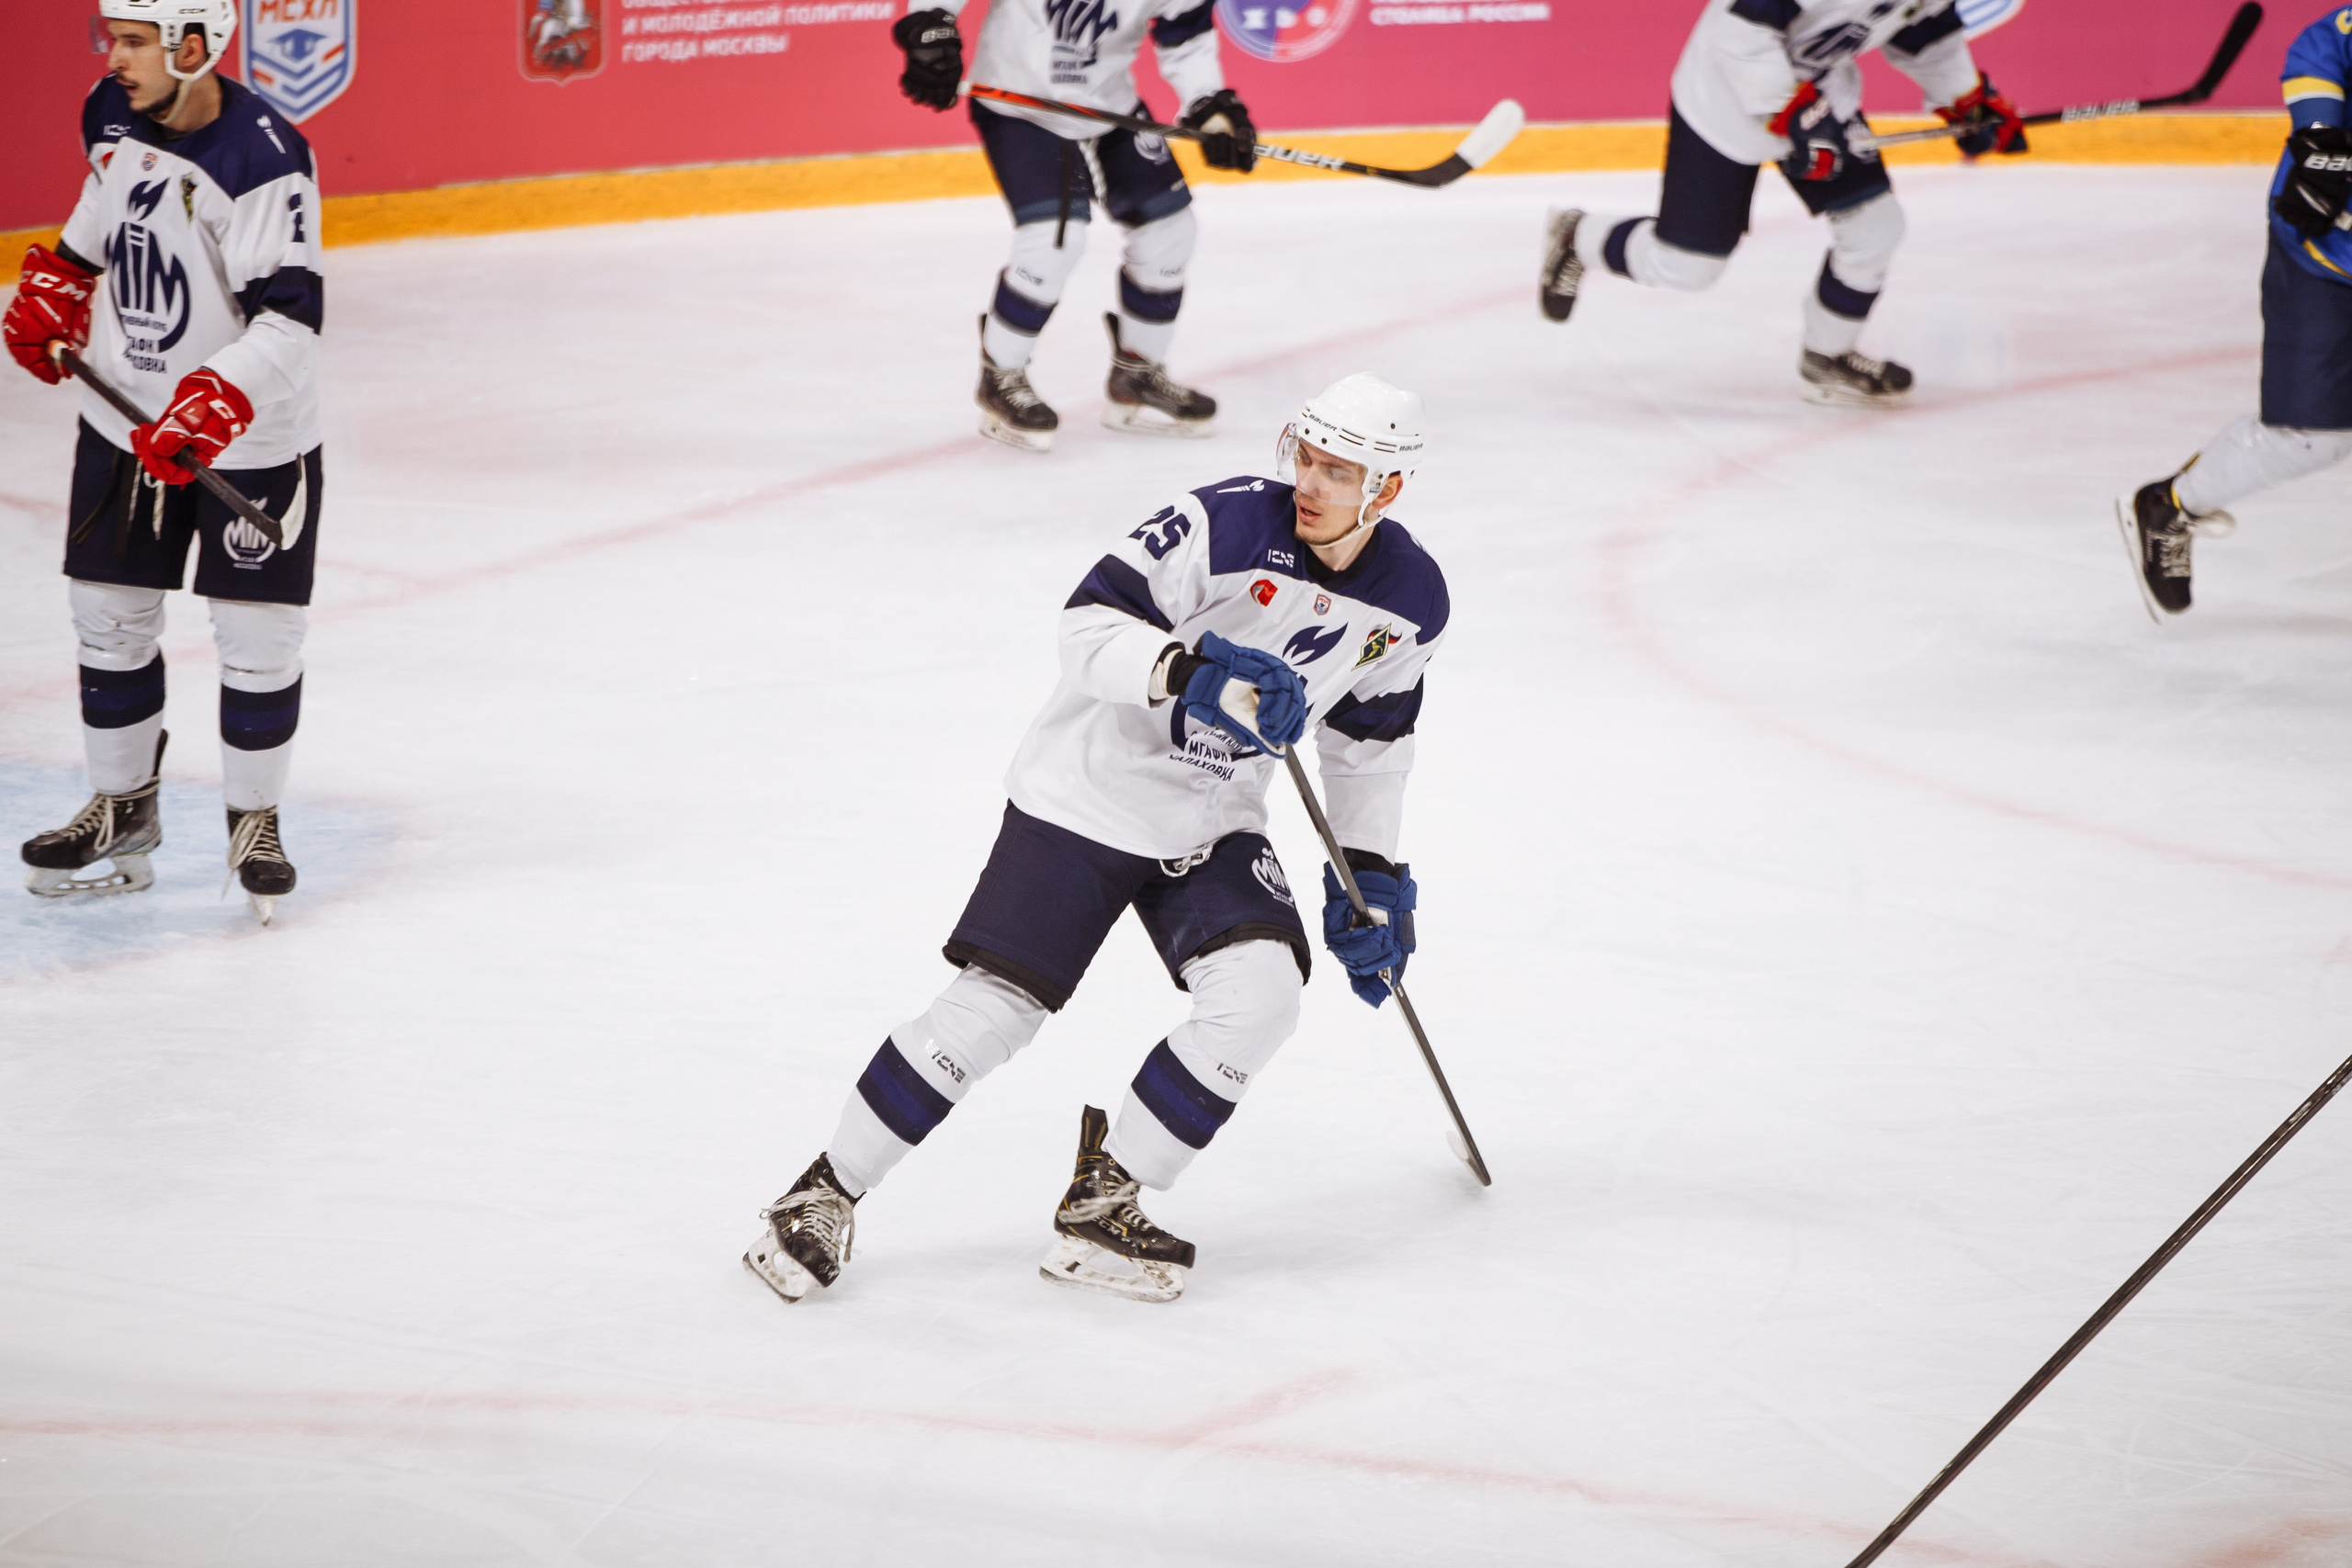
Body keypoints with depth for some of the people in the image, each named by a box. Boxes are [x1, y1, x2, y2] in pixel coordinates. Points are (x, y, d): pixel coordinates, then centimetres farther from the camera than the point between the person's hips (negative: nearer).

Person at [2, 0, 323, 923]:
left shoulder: (263, 161, -24)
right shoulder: (112, 115, -2)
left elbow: (288, 318, -28)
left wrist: (211, 405, -38)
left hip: (251, 436, -6)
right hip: (126, 416, 6)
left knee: (258, 635, 0)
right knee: (110, 617, 9)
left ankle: (255, 818, 17)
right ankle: (122, 809, 24)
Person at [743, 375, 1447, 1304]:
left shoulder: (1411, 603, -4)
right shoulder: (1223, 526, -22)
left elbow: (1370, 736, 13)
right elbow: (1089, 625, -25)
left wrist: (1371, 869, 12)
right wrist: (1189, 668, -41)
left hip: (1213, 827, 5)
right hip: (1089, 797, -5)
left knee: (1259, 994, -18)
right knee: (992, 1009, -8)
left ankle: (1099, 1208, -4)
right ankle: (828, 1192, 10)